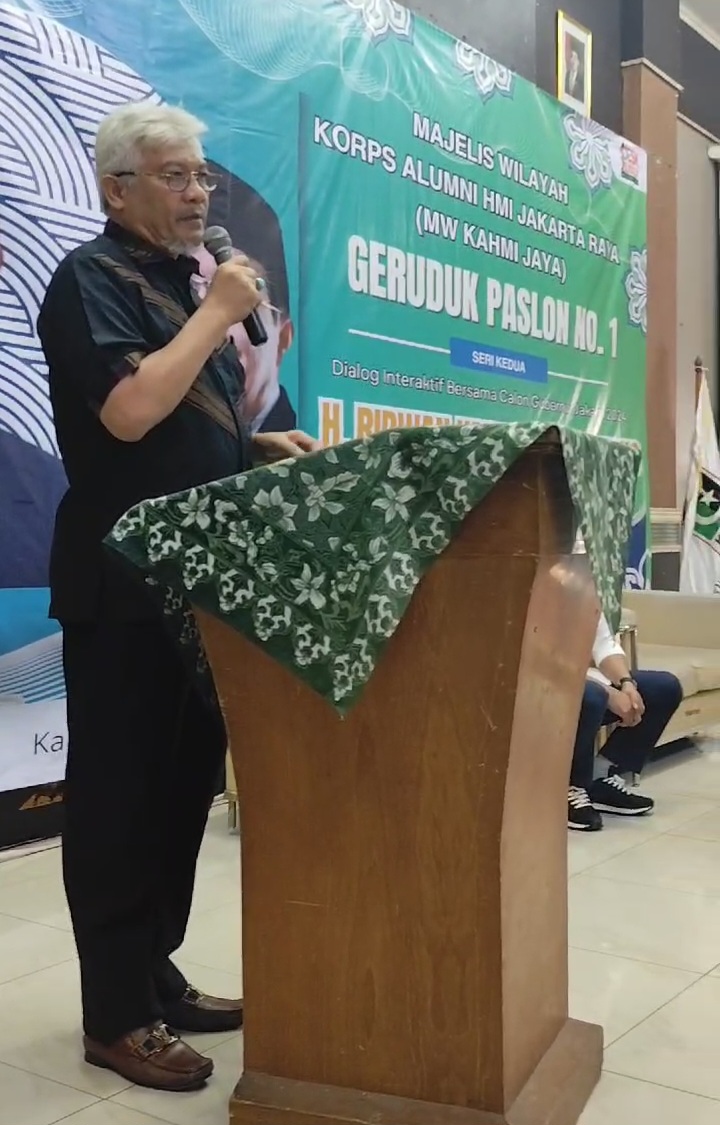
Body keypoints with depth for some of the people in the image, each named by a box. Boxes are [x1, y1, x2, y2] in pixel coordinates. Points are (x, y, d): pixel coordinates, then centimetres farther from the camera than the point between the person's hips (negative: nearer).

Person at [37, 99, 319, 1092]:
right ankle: (116, 1014, 10)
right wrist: (217, 314, -14)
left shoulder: (184, 283, 19)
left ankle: (158, 977, 25)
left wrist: (262, 446, 9)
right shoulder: (92, 277, -7)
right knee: (121, 791, -2)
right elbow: (129, 413, -23)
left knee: (185, 781, 12)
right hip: (124, 583, -9)